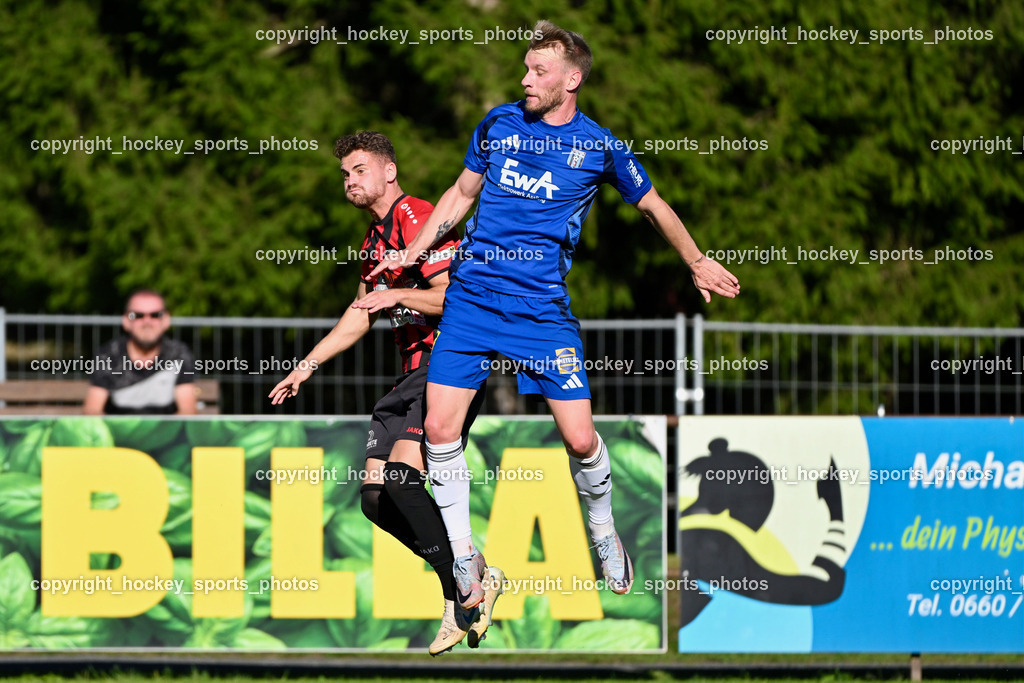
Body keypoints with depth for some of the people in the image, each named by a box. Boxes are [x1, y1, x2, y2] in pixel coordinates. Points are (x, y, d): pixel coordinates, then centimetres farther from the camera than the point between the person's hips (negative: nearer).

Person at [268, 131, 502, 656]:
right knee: (376, 496, 1)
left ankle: (464, 592, -17)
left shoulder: (417, 220, -11)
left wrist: (397, 295, -29)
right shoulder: (375, 238, 19)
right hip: (413, 375, 10)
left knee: (401, 474, -25)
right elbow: (361, 315, 31)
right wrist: (308, 365, 29)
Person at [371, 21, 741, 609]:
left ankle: (604, 532, 23)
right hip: (471, 296, 2)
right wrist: (413, 252, 17)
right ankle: (464, 559, 8)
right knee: (440, 430, -8)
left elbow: (653, 205, 16)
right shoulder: (498, 124, 6)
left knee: (580, 438, -7)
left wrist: (697, 262, 22)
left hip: (544, 307, -2)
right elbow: (462, 193, 21)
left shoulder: (600, 148, -1)